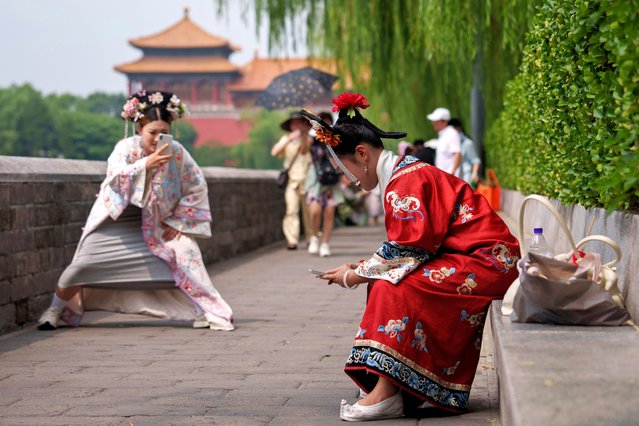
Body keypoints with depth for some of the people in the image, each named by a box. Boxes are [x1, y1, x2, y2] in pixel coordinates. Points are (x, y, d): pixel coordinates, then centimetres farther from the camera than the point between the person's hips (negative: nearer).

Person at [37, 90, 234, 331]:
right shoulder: (126, 147, -18)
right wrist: (145, 164, -49)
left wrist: (177, 221, -9)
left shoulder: (176, 152, -13)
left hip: (159, 222, 1)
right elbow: (116, 177, -35)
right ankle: (56, 310, 19)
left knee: (185, 253, -21)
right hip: (117, 220, -1)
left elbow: (197, 187, -4)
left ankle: (205, 310, -9)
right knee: (85, 264, -5)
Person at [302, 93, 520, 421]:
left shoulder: (405, 181, -16)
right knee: (386, 282, 4)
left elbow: (405, 253, -19)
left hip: (487, 263, -11)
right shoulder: (406, 173, 15)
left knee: (394, 288, -23)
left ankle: (387, 394, -25)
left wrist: (353, 277, -7)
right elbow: (409, 250, 16)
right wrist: (364, 268, 7)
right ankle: (389, 388, -3)